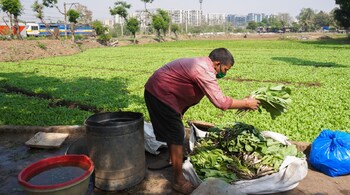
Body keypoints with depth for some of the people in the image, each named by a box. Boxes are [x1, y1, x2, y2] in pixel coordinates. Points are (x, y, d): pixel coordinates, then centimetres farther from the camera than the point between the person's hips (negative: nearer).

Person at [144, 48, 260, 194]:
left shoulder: (201, 64, 11)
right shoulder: (205, 71, -23)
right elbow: (221, 102, -24)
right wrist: (246, 103, -12)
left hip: (157, 90, 11)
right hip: (161, 93, -11)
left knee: (172, 132, 25)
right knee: (176, 136, -5)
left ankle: (173, 160, 48)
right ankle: (179, 181, 7)